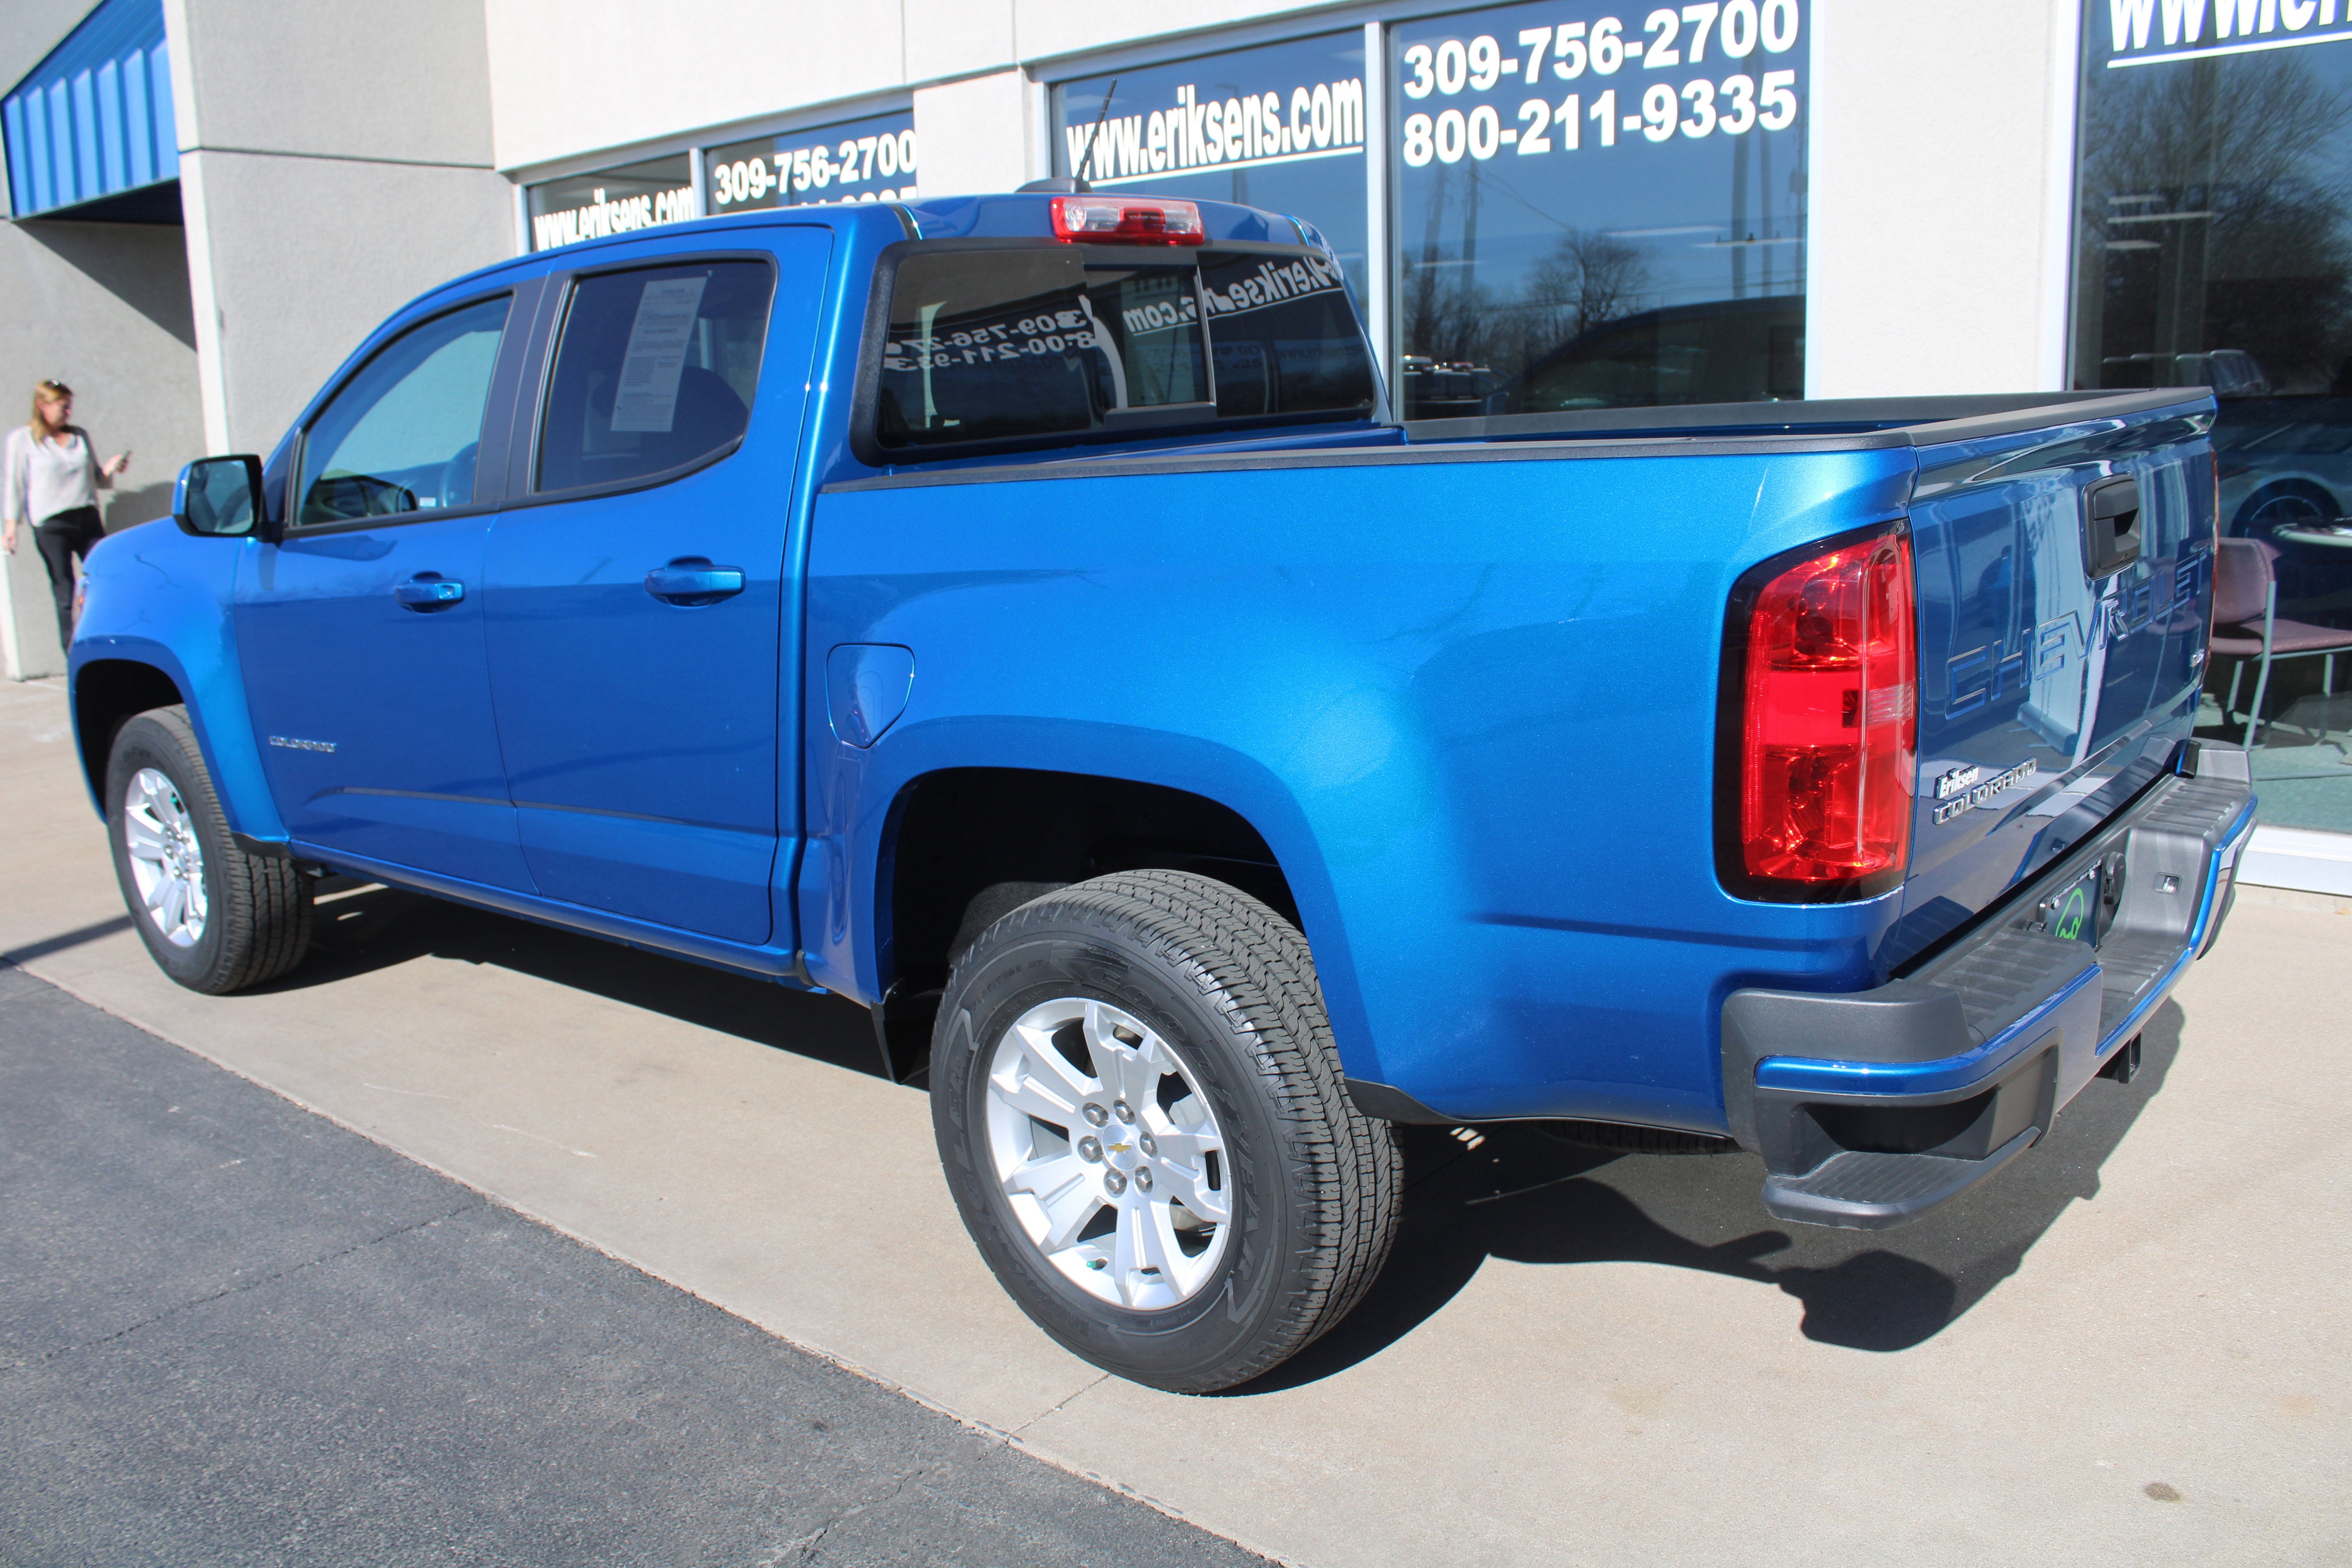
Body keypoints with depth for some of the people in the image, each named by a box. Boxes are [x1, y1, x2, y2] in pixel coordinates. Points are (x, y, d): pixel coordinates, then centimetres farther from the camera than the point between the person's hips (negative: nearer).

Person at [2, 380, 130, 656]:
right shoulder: (23, 440, 3)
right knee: (67, 597, -1)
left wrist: (110, 469, -1)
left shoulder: (80, 436, 13)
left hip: (88, 519, 3)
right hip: (51, 527, -3)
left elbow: (98, 480, 20)